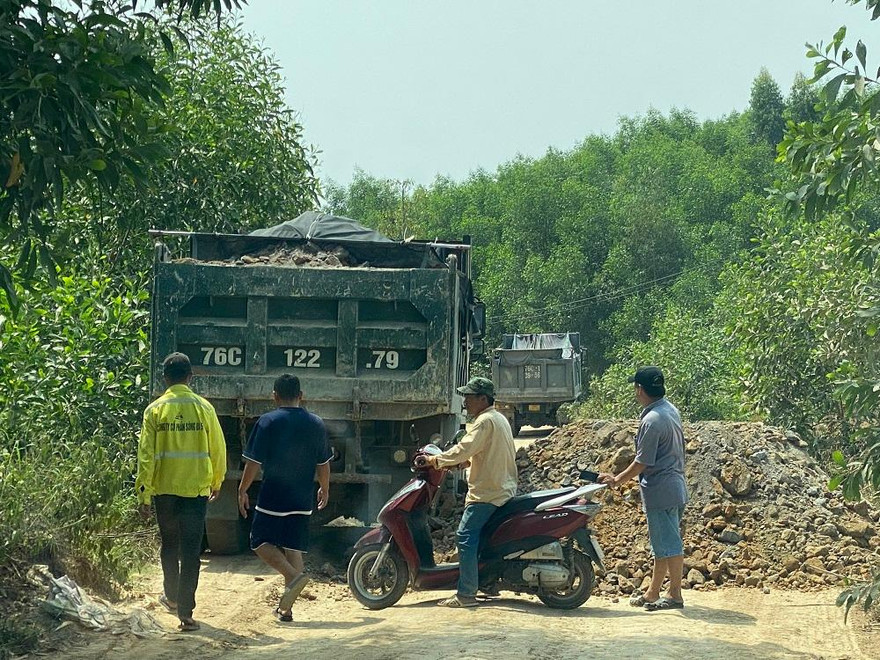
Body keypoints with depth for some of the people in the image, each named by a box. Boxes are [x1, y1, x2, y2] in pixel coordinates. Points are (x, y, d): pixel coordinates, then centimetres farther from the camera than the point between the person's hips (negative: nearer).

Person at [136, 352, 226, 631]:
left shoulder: (155, 410, -2)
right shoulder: (203, 408, -2)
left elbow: (146, 454, -5)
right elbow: (217, 449, 4)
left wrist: (143, 493, -2)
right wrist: (216, 483, 20)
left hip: (164, 489, 1)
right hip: (196, 488, -1)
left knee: (169, 545, 21)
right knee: (191, 550, -1)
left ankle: (172, 597, 36)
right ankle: (185, 612, -7)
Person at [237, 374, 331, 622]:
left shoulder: (267, 422, -9)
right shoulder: (316, 424, 4)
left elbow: (253, 462, -9)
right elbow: (323, 464, 11)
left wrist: (242, 490, 4)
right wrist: (324, 489, 27)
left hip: (273, 498, -4)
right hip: (302, 500, 4)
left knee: (261, 542, 6)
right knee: (293, 548, 10)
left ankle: (294, 575, -18)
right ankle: (286, 607, 11)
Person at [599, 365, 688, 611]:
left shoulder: (652, 420, -20)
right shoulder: (671, 410, 9)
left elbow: (643, 462, -17)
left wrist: (617, 480, -3)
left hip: (660, 490, -10)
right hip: (675, 487, 10)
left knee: (668, 544, -3)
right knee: (663, 544, 14)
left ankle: (675, 594, 3)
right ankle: (653, 593, 22)